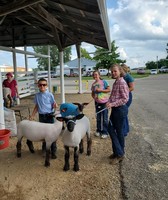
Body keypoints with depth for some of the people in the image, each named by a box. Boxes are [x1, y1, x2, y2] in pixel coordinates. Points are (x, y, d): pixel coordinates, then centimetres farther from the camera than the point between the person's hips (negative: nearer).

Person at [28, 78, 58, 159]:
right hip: (41, 116, 4)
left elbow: (53, 105, -3)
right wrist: (32, 115, 10)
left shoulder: (50, 95, -6)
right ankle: (44, 149, 32)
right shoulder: (37, 95, 5)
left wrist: (55, 105, -26)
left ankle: (53, 151, 11)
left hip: (50, 115, -3)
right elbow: (36, 106, 13)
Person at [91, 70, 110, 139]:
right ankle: (98, 130, 28)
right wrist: (93, 96, -5)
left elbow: (109, 90, -11)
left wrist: (100, 90, -19)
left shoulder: (103, 82, -9)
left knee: (104, 118, 1)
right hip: (97, 102, 5)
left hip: (104, 102, -5)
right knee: (98, 117, 14)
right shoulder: (93, 84, 6)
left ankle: (105, 132, 12)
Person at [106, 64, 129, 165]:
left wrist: (112, 104, -22)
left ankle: (120, 154, 19)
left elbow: (125, 99, -21)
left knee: (119, 131, 3)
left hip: (120, 109, -9)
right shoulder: (116, 82, 10)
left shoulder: (122, 83, -17)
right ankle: (117, 151, 27)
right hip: (115, 109, 9)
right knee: (110, 129, 14)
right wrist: (109, 102, 1)